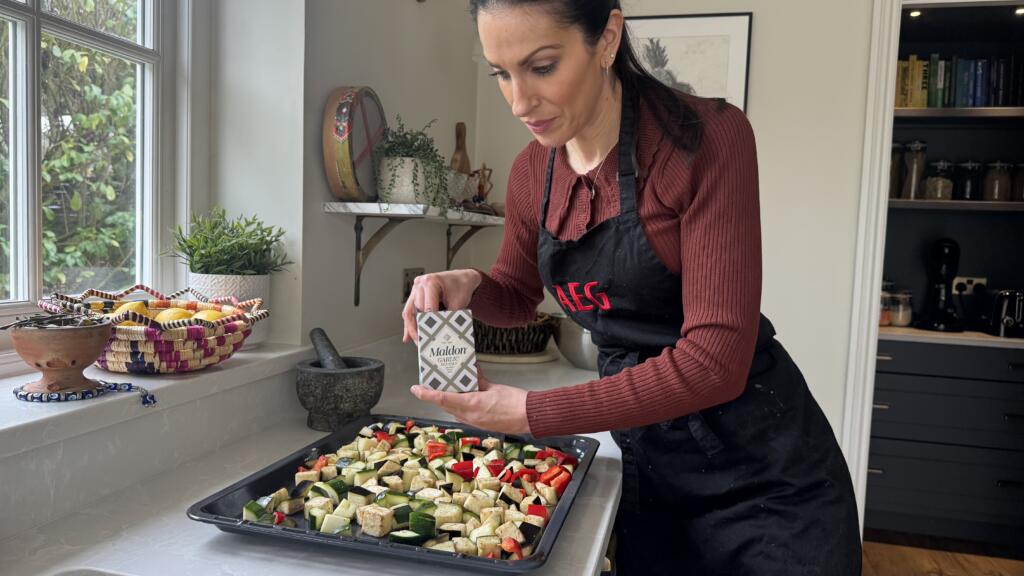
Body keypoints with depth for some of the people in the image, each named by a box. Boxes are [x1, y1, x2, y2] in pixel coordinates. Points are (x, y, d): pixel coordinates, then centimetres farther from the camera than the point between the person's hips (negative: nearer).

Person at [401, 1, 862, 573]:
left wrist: (532, 413, -24)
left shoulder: (708, 136, -21)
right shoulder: (532, 171, -3)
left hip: (759, 466, -4)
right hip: (646, 460, 5)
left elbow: (714, 359, -26)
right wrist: (467, 285, -9)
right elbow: (518, 294, 14)